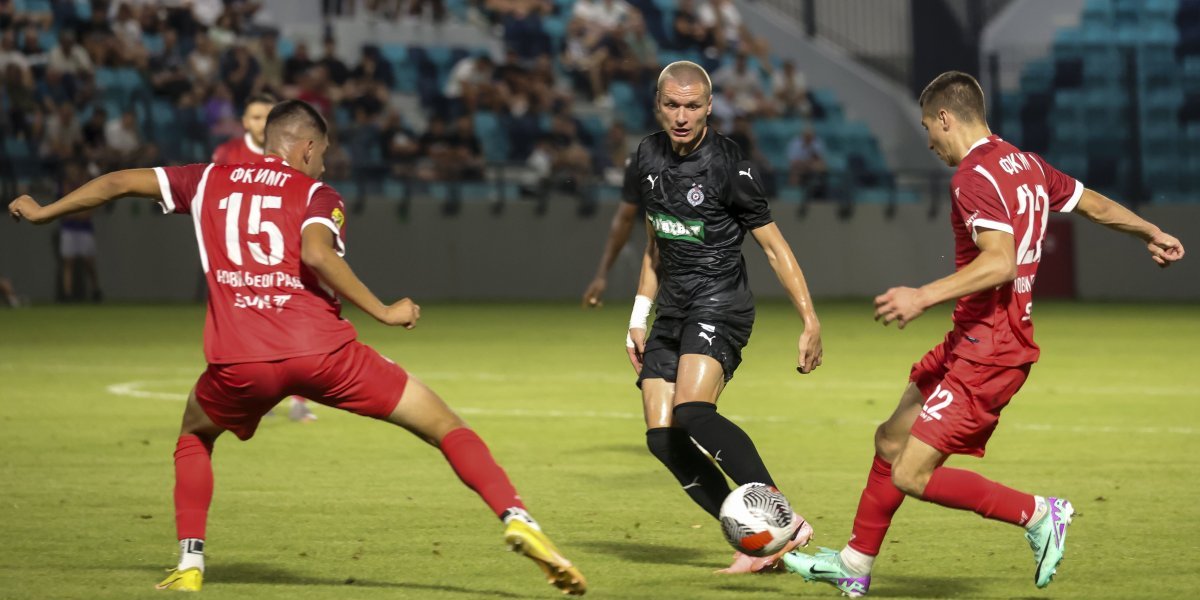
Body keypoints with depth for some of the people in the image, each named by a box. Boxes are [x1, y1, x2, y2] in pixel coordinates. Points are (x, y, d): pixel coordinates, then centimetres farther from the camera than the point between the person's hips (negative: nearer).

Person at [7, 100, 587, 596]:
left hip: (240, 362, 3)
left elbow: (118, 182, 25)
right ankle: (517, 520, -17)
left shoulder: (209, 180, 21)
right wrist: (383, 312, -7)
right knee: (446, 425, 4)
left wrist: (43, 211, 38)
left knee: (195, 434, 35)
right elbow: (315, 251, -12)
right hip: (322, 350, -2)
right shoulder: (318, 196, 10)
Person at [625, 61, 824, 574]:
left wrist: (810, 323, -12)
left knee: (692, 412, -29)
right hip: (673, 311, 7)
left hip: (720, 305, -7)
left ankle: (785, 520, -28)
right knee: (662, 437, -6)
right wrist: (639, 316, 19)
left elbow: (774, 246, -7)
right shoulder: (649, 156, 8)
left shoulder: (728, 166, -12)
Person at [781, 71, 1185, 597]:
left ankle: (1038, 513, -3)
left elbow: (1000, 262, -30)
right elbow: (1094, 204, 23)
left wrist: (925, 296, -33)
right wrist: (1152, 234, 39)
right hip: (971, 342, 10)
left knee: (911, 476, -11)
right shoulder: (1025, 165, 10)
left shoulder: (976, 176, -18)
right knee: (891, 440, 18)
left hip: (987, 350, -10)